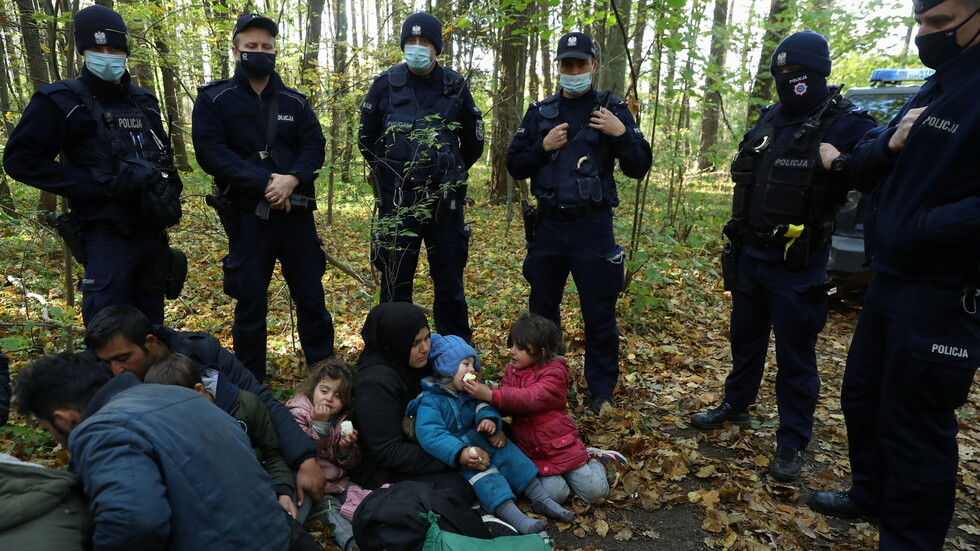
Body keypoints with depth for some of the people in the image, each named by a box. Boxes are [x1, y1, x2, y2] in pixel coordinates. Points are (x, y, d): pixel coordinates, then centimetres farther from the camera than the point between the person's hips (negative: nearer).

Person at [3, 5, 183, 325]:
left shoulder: (143, 101, 13)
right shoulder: (63, 102, -5)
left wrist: (169, 188, 4)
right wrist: (100, 186, -17)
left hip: (153, 233, 6)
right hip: (107, 237, -5)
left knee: (150, 330, 15)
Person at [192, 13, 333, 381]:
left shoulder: (294, 101, 11)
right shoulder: (213, 100, 1)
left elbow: (314, 146, 3)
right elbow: (211, 152, -10)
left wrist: (291, 179, -16)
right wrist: (264, 182, -19)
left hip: (296, 211, 3)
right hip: (247, 214, -3)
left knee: (311, 294, 9)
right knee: (250, 299, 4)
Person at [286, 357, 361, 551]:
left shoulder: (344, 418, 6)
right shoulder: (298, 413, -9)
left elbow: (349, 464, 7)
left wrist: (346, 449, -15)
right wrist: (319, 425, -30)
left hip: (337, 480, 6)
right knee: (329, 507, -28)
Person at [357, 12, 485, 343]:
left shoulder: (455, 86, 4)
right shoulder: (385, 85, 2)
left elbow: (473, 142, 14)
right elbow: (367, 140, 11)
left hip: (445, 200, 1)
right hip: (397, 200, 0)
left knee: (450, 282, 9)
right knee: (395, 282, 5)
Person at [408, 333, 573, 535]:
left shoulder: (467, 391, 5)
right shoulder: (429, 401, -20)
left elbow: (483, 405, -2)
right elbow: (431, 436, -31)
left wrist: (489, 419, -27)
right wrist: (460, 453, -42)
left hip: (480, 440, 7)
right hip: (455, 453, -7)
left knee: (509, 454, -5)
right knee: (483, 473, -27)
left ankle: (541, 498, 1)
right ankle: (513, 516, -35)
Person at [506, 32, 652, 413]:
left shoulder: (612, 110, 1)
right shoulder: (540, 112, 7)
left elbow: (639, 168, -1)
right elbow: (515, 166, 6)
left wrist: (622, 134, -17)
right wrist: (543, 147, -11)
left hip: (593, 228, -2)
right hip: (548, 226, 3)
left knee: (599, 314, 3)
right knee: (542, 309, 14)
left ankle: (602, 392, 19)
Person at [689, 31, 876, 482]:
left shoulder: (844, 124, -12)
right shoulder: (769, 120, 9)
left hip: (797, 264, -6)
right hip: (749, 254, 7)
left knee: (795, 356, 5)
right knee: (746, 338, 21)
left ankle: (792, 443, 20)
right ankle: (736, 406, 40)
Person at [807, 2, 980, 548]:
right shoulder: (934, 87, 13)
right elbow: (863, 168, 11)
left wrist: (921, 227, -21)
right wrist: (887, 145, -8)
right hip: (888, 279, 9)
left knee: (915, 425, 3)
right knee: (863, 395, 20)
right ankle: (871, 493, 41)